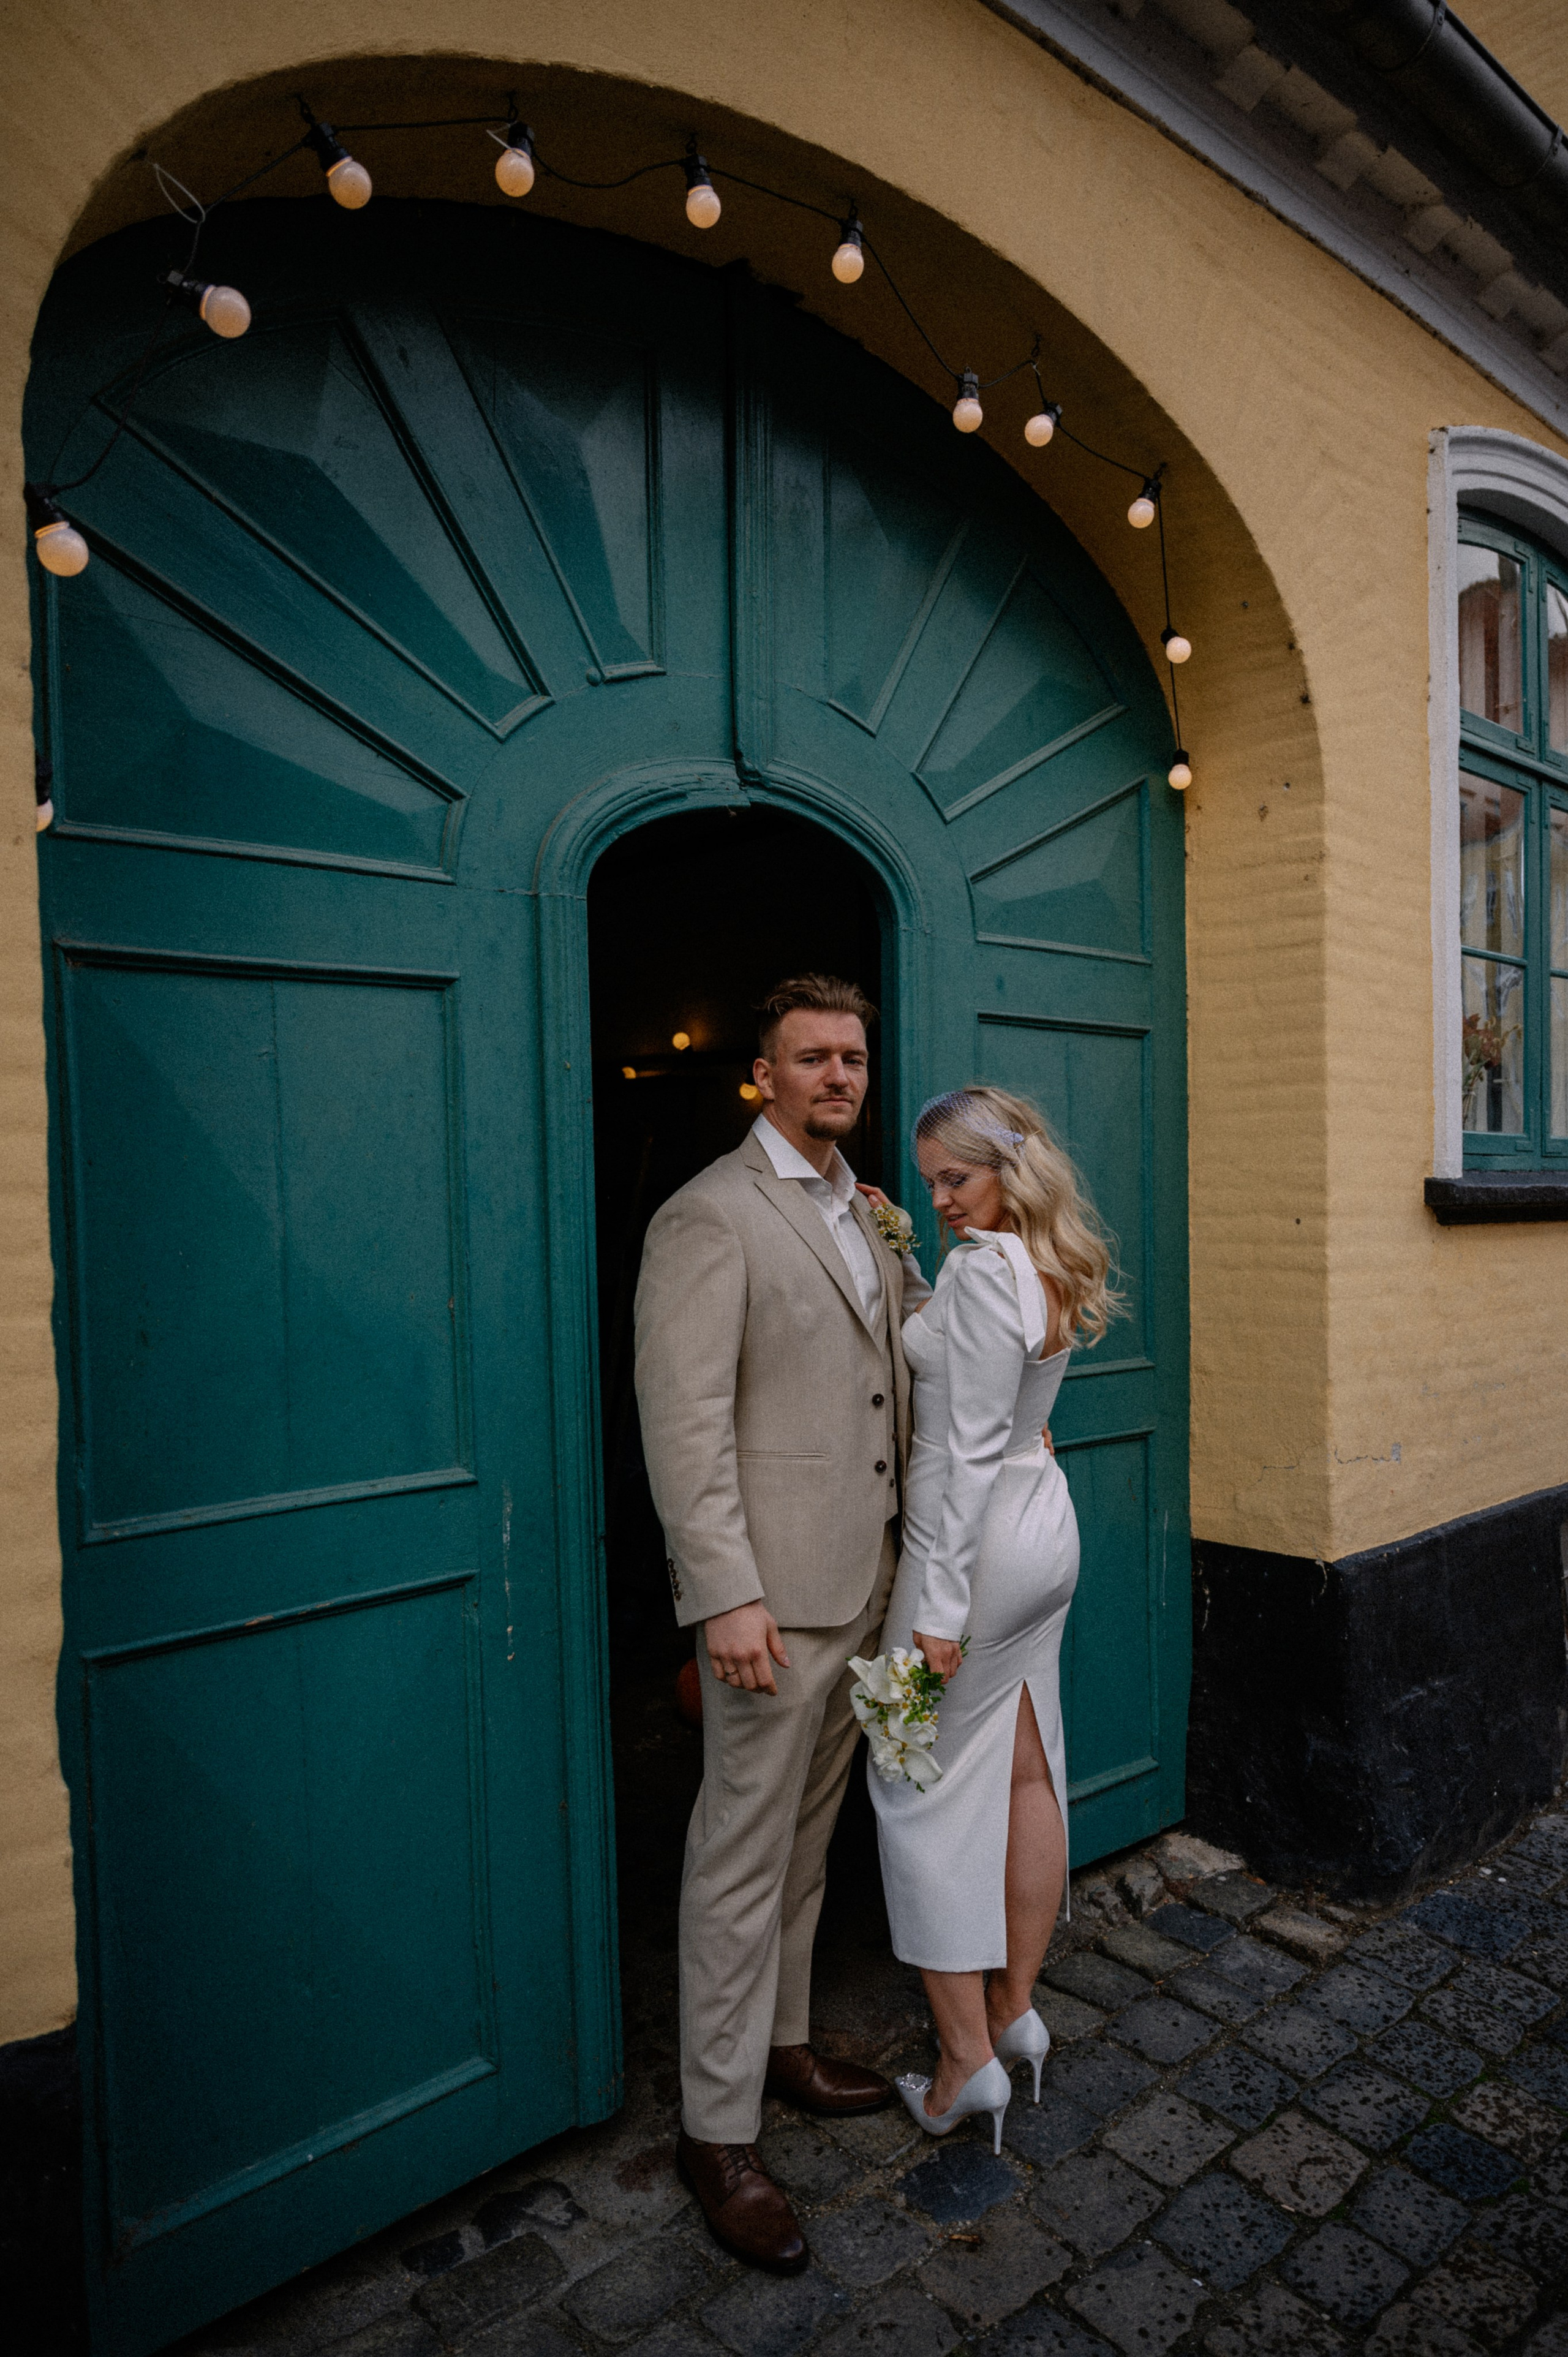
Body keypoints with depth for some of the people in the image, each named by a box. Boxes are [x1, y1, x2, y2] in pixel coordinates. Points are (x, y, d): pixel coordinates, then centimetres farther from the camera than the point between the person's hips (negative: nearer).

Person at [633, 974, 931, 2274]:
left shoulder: (869, 1214, 13)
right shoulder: (711, 1216, -13)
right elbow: (686, 1425, -18)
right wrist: (727, 1595, -21)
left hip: (863, 1579, 8)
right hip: (776, 1591, -8)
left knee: (809, 1833, 22)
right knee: (744, 1857, 5)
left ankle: (784, 2042, 42)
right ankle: (719, 2133, 23)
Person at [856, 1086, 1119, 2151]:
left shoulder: (983, 1268, -22)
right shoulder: (1051, 1267, 6)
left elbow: (969, 1451, -24)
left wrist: (940, 1606, -21)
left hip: (979, 1542, -9)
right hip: (1048, 1528, 9)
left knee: (921, 1792, 5)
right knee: (1028, 1777, 17)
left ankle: (969, 2060, 15)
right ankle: (1017, 2009, 32)